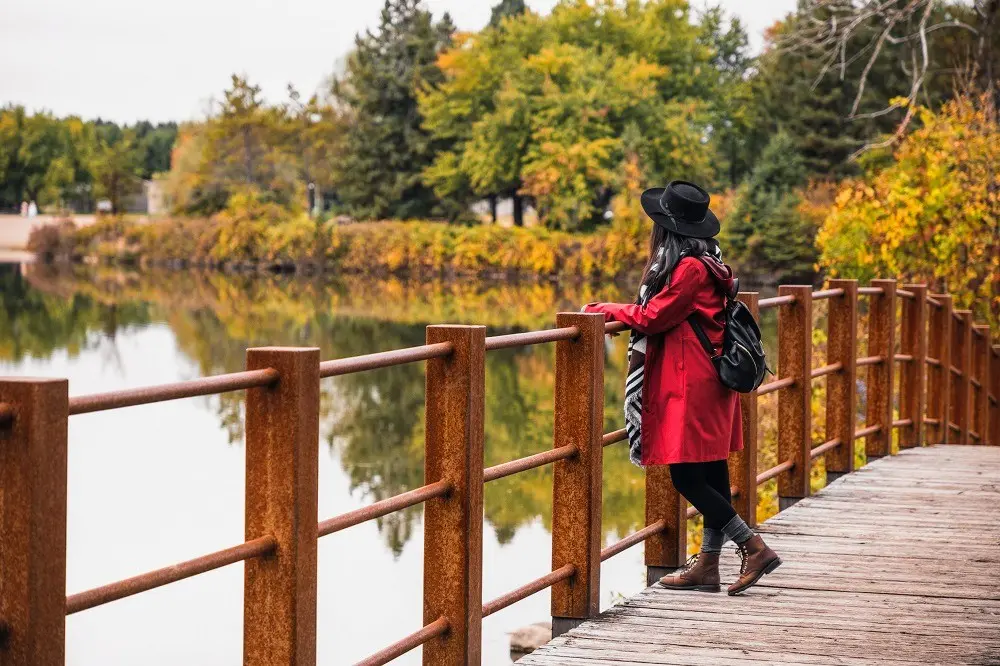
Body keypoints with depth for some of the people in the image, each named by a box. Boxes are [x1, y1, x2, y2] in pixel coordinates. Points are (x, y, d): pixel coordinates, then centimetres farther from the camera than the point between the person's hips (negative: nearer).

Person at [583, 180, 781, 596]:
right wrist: (617, 311, 10)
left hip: (692, 386, -10)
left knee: (687, 477, -9)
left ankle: (755, 548, -9)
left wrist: (605, 310, 0)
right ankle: (707, 567, 13)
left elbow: (652, 318, -13)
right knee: (711, 476, 10)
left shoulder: (690, 268, -17)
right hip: (707, 381, 10)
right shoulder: (703, 261, 14)